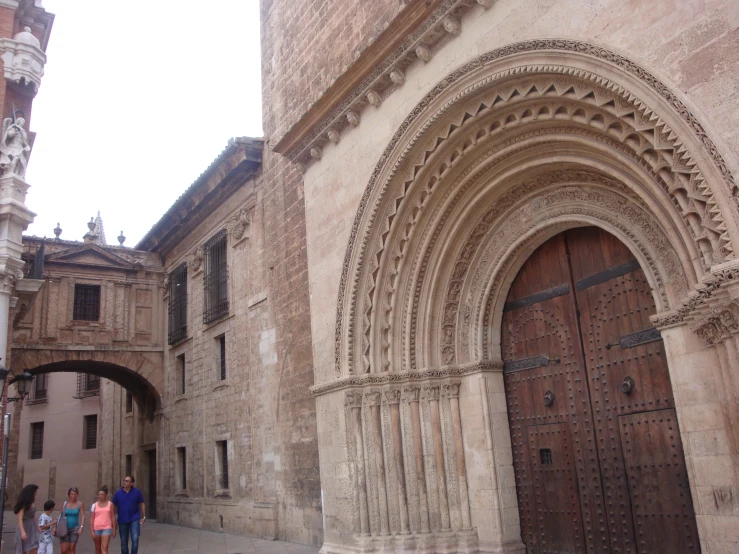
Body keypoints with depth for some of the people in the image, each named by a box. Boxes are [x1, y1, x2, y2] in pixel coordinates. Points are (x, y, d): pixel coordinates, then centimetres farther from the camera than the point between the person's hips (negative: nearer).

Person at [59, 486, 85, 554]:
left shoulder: (80, 504, 0)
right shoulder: (65, 504, 3)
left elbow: (83, 516, -4)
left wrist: (81, 527, -15)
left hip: (74, 529, -1)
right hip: (65, 528, 1)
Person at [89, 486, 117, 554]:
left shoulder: (110, 504, 2)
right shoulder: (94, 505, 4)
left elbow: (113, 517, 4)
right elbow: (91, 519, 2)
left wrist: (114, 530, 2)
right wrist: (91, 531, -4)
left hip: (107, 528, -2)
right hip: (96, 529, 2)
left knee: (104, 548, -12)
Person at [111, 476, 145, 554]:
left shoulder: (137, 492, -5)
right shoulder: (118, 493, -3)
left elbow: (142, 504, 4)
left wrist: (144, 517, -1)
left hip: (134, 519, -2)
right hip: (122, 520, 2)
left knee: (135, 539, -14)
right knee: (124, 542, 11)